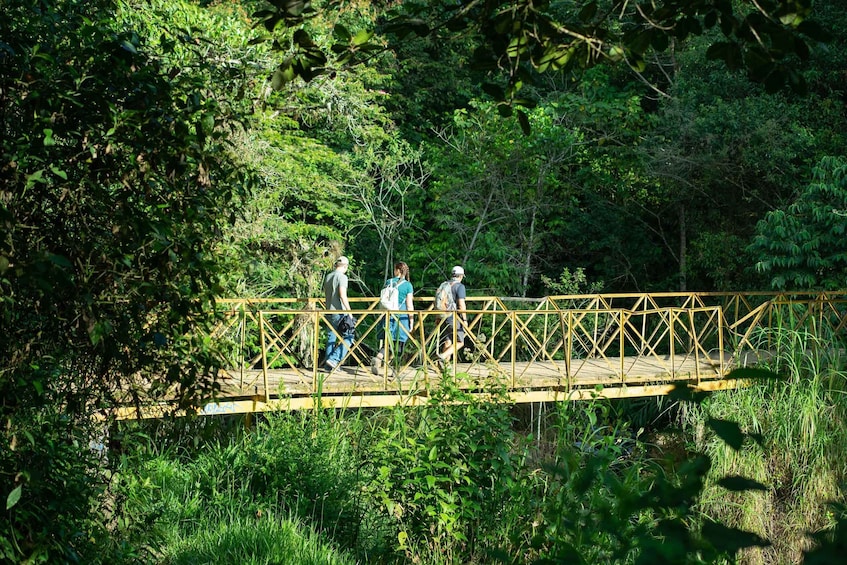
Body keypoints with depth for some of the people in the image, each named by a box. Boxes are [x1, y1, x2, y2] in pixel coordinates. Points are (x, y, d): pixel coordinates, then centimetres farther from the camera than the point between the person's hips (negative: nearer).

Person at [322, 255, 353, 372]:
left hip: (329, 311, 8)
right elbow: (342, 295, -19)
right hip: (339, 312, -8)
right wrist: (349, 311, -16)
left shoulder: (328, 277, 15)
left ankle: (328, 365, 9)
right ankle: (334, 359, -13)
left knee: (331, 338, 10)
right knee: (348, 337, -2)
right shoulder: (342, 276, -10)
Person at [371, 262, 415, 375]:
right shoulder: (407, 285, -2)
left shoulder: (388, 282, 6)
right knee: (400, 342, 6)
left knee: (386, 341, 6)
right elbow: (409, 306, -4)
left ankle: (378, 358, -21)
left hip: (388, 314, 2)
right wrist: (411, 322, 1)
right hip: (402, 316, -2)